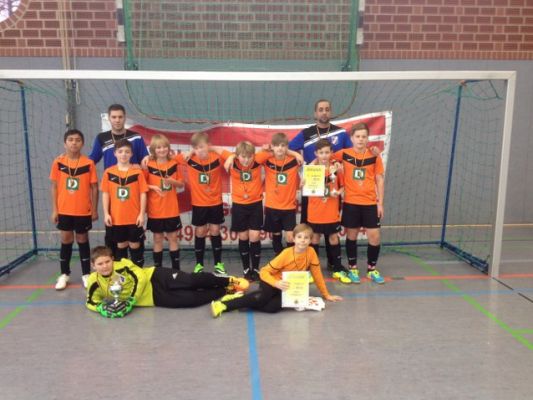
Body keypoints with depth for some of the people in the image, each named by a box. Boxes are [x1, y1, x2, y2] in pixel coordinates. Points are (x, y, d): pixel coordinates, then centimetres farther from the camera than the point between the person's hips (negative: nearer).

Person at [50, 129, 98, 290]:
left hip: (83, 211, -1)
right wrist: (54, 209, -1)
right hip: (64, 210, 1)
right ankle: (64, 274, 23)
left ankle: (86, 274, 20)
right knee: (66, 241, 10)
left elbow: (94, 187, -2)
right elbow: (54, 186, 2)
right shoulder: (58, 163, -3)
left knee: (82, 240, 10)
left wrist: (95, 209, -2)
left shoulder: (89, 163, -7)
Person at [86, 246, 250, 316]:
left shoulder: (122, 266, -12)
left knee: (193, 280, -23)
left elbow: (140, 277, -13)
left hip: (156, 278, -1)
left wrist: (131, 301, -17)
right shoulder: (95, 283, -4)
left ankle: (229, 281, -4)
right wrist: (102, 307, -18)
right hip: (155, 298, 2)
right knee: (192, 299, -16)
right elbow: (90, 302, 5)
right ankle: (225, 291, 0)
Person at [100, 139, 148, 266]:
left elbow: (143, 194, -3)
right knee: (121, 245, 14)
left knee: (135, 245, 6)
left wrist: (142, 214, -7)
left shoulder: (138, 172, -5)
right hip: (116, 217, 2)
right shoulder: (108, 172, 0)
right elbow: (105, 194, 3)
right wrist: (106, 213, -2)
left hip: (134, 217, -2)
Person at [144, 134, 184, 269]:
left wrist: (173, 181, -11)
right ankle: (158, 268, 18)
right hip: (155, 210, -2)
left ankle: (176, 268, 16)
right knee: (158, 239, 8)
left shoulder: (174, 164, 1)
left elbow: (181, 184, 8)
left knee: (173, 238, 8)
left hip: (172, 210, 2)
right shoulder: (149, 165, -6)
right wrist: (153, 187, -18)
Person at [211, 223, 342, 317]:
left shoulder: (311, 252, -10)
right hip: (273, 282, -3)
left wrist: (326, 295, 8)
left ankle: (242, 300, -12)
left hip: (287, 288, 3)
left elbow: (317, 274, 3)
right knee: (262, 298, -35)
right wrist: (276, 283, -34)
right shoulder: (286, 254, -18)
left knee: (273, 307, -30)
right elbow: (264, 271, -17)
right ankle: (223, 304, -26)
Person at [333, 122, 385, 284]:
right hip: (350, 203, -1)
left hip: (370, 203, 1)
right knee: (351, 236, 9)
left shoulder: (375, 156, -1)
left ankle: (372, 269, 21)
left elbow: (379, 180, 3)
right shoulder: (344, 154, -3)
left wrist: (380, 202, 0)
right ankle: (353, 268, 26)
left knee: (375, 237, 1)